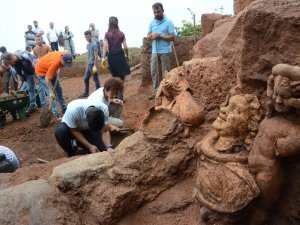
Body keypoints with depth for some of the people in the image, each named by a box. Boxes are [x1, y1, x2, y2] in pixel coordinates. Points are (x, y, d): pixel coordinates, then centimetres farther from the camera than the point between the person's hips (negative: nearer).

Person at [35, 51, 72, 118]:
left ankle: (64, 108, 20)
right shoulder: (55, 63, -41)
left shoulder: (65, 55, -21)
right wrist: (51, 92, -31)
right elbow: (47, 79, -35)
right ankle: (55, 113, -9)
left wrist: (57, 73, 1)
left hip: (49, 68, 8)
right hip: (42, 70, -8)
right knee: (49, 92, -11)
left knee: (58, 89, 10)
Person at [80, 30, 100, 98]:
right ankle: (86, 93, 23)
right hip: (89, 65, 9)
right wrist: (87, 65, 19)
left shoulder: (94, 45, -12)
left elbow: (96, 56, -16)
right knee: (85, 78, 13)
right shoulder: (88, 45, 14)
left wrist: (95, 66, -21)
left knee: (95, 79, -3)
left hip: (92, 64, -9)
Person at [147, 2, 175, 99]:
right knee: (153, 71, 5)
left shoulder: (168, 22, -6)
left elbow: (172, 37, -11)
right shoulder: (152, 22, 9)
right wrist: (152, 36, -13)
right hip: (154, 51, 5)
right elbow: (148, 36, 11)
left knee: (165, 72, 3)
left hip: (165, 51, -5)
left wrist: (160, 36, -20)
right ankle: (155, 91, 14)